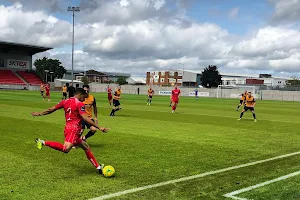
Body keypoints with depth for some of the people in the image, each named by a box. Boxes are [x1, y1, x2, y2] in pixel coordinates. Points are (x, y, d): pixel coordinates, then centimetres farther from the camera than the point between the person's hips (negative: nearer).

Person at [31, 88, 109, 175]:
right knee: (65, 149, -29)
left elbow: (51, 109, 19)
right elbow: (85, 118, -17)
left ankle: (98, 167, 16)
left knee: (86, 148, 14)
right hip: (74, 129, -10)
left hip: (68, 128, 10)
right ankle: (44, 143, -22)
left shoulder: (65, 101, 15)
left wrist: (39, 114, 33)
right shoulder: (79, 104, -6)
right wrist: (99, 127, -18)